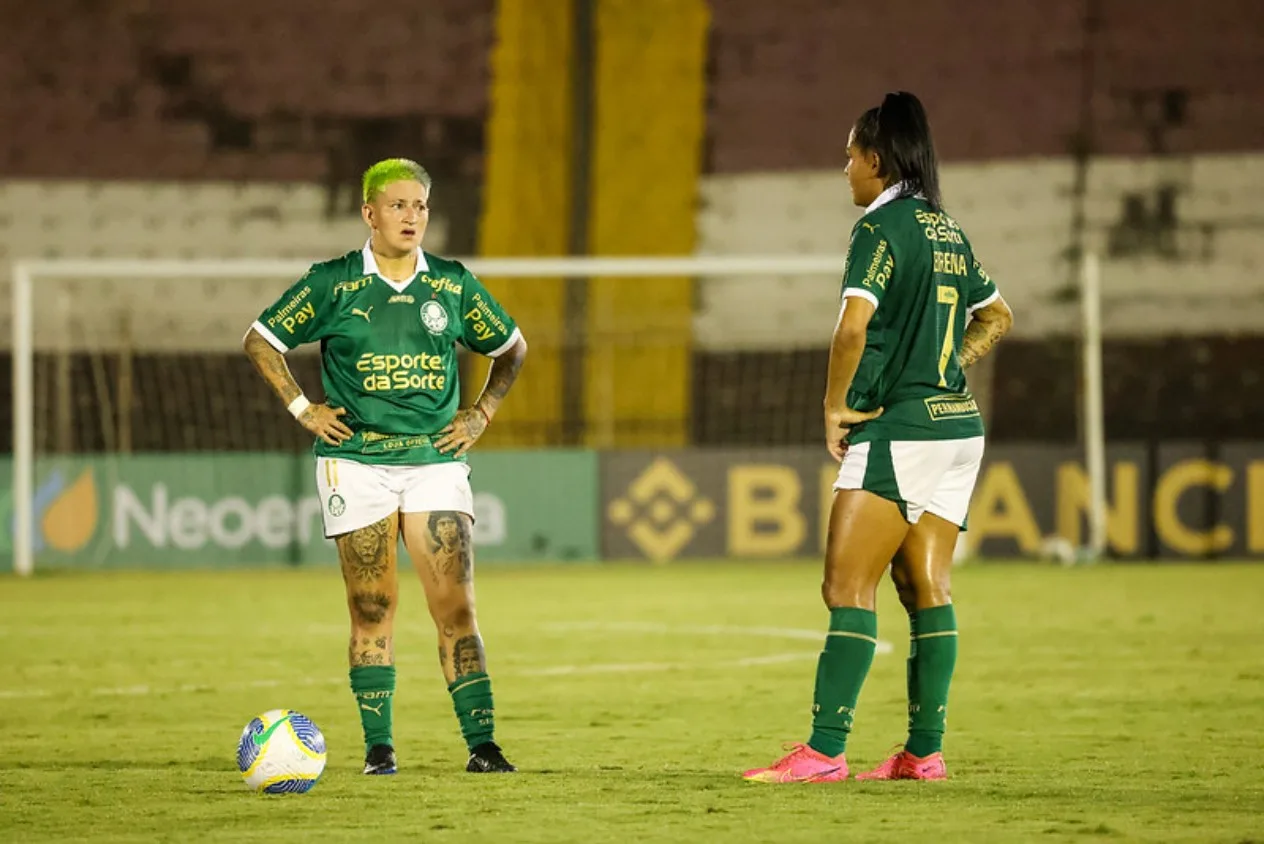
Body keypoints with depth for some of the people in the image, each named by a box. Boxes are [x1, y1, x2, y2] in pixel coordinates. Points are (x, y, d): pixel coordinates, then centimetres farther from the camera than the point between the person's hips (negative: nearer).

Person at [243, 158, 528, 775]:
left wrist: (482, 413, 11)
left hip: (435, 459, 1)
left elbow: (511, 348, 21)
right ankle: (378, 745, 7)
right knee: (372, 608, 0)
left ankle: (481, 743, -6)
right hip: (357, 462, -1)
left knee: (455, 606, -6)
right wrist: (302, 409, 2)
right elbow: (260, 341, 8)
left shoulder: (453, 284, 6)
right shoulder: (332, 283, 0)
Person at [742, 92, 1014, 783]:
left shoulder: (882, 227, -11)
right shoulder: (947, 230, 15)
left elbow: (853, 325, -23)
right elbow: (996, 316, 28)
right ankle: (925, 751, 9)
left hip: (898, 430, -9)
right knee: (927, 590, 9)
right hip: (958, 423, 9)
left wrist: (835, 404, -12)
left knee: (848, 589, -9)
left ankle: (825, 751, -13)